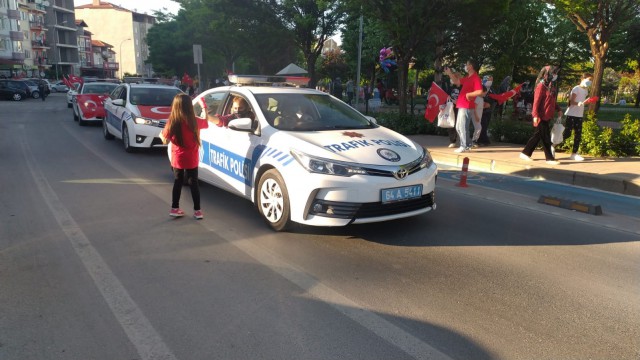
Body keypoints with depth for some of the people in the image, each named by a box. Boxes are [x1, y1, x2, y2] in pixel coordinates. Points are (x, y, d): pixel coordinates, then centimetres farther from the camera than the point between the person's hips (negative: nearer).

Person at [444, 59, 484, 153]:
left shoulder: (476, 78, -12)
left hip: (466, 107, -10)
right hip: (461, 106, 10)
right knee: (458, 127, 14)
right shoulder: (467, 78, 18)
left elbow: (480, 92, -23)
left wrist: (468, 94, -16)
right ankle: (465, 145, 20)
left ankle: (464, 146, -1)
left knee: (462, 127, -8)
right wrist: (450, 73, 24)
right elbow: (457, 81, 32)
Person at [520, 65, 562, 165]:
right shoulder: (542, 85, -12)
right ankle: (549, 158, 3)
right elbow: (536, 101, -16)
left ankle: (525, 153, 20)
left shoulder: (552, 85, 14)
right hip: (541, 116, -9)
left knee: (537, 136, 12)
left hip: (547, 116, 9)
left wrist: (558, 110, 15)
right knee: (546, 137, -3)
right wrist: (535, 115, -21)